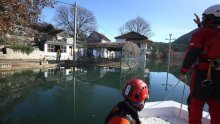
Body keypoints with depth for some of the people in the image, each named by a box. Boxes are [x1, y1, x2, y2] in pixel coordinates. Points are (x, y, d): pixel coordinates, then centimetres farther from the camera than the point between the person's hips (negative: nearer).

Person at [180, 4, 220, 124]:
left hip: (203, 74, -5)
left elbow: (191, 53, -10)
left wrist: (183, 71, -4)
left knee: (195, 104, 6)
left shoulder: (203, 32, -3)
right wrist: (202, 26, 32)